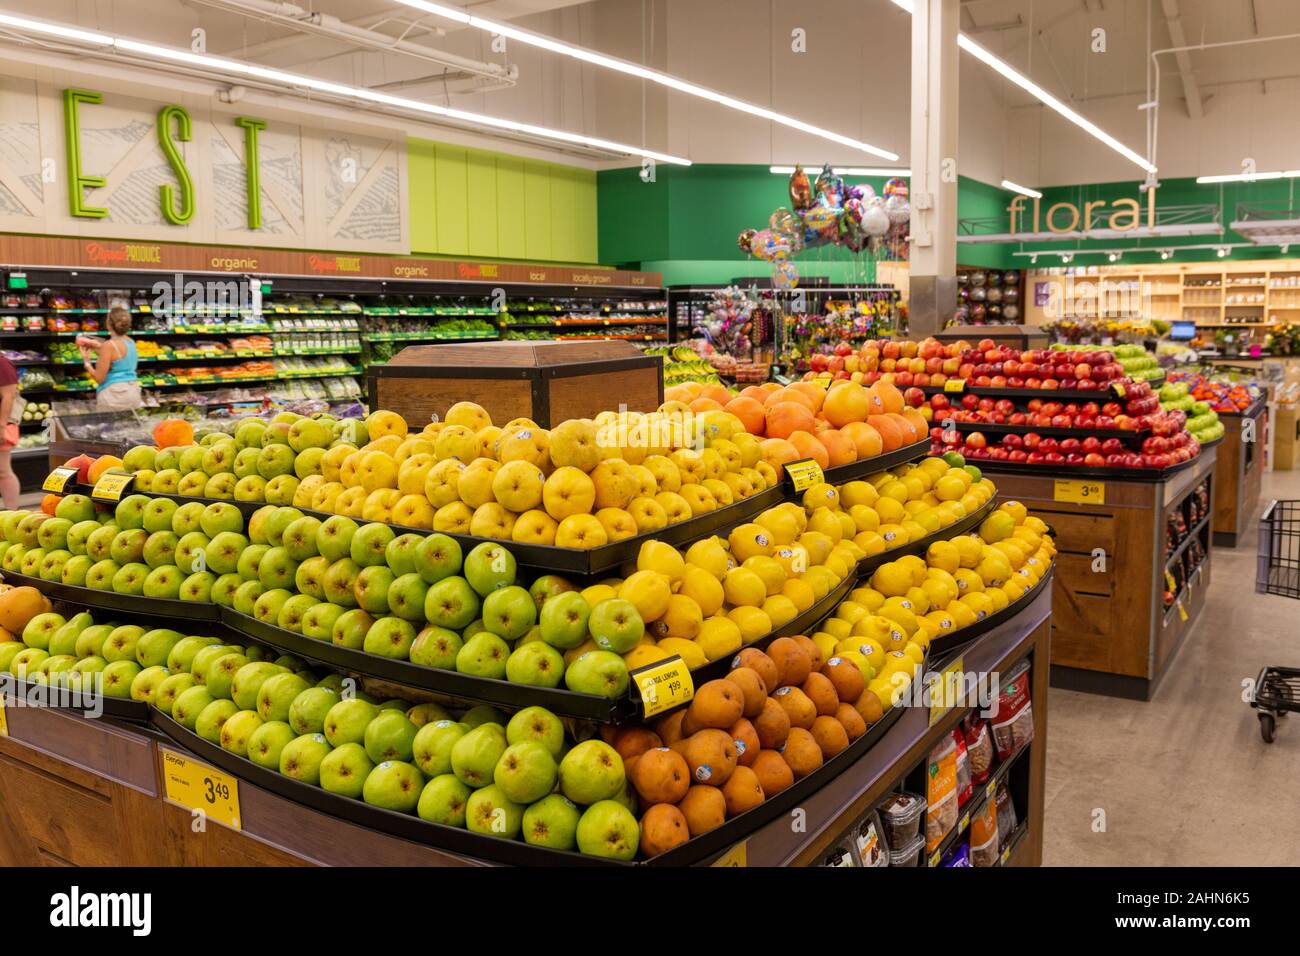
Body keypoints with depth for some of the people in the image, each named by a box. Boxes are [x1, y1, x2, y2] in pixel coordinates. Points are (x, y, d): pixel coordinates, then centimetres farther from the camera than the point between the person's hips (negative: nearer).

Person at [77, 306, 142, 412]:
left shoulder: (109, 345, -14)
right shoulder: (131, 342, 7)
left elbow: (99, 378, -11)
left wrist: (86, 361, 2)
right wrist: (99, 349, 18)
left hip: (114, 395, -7)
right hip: (133, 393, 7)